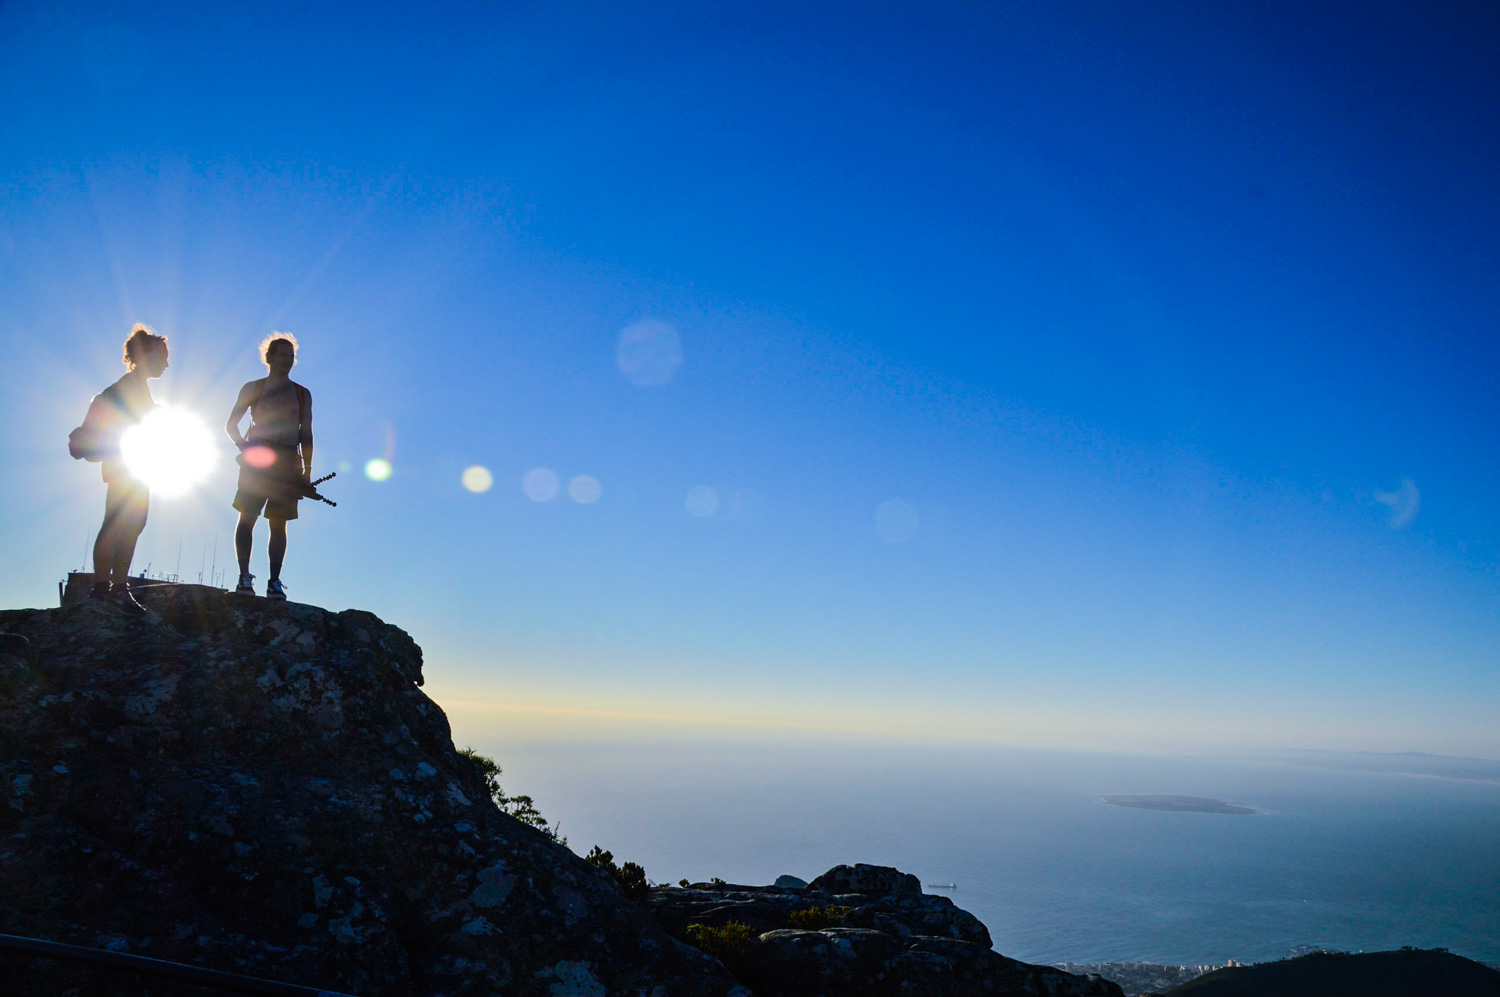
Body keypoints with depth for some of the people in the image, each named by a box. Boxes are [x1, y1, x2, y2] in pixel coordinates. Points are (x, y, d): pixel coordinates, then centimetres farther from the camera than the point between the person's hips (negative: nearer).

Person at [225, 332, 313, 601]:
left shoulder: (302, 394, 15)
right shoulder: (253, 388, 11)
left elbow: (306, 434, 12)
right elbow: (231, 424, 11)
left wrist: (307, 469, 4)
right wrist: (245, 448, -5)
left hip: (287, 461, 1)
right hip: (257, 457, -1)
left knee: (279, 523, -2)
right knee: (247, 516, -9)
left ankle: (274, 582, -4)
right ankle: (244, 576, -8)